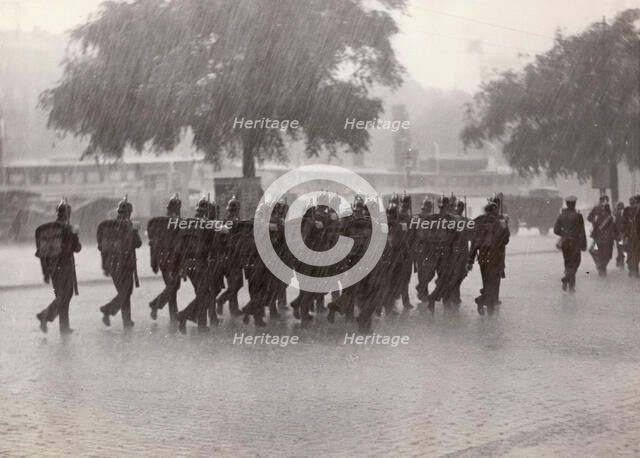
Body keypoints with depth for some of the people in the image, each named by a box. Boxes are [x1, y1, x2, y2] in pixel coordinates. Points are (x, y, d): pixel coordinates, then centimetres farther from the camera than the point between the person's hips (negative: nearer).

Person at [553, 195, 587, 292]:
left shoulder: (562, 215, 2)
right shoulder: (577, 215, -9)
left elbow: (556, 230, 2)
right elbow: (581, 232, -8)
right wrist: (584, 244, -3)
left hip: (564, 242, 4)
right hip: (575, 242, -4)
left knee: (568, 263, 14)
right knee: (574, 263, 2)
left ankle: (571, 286, 11)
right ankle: (566, 279, -20)